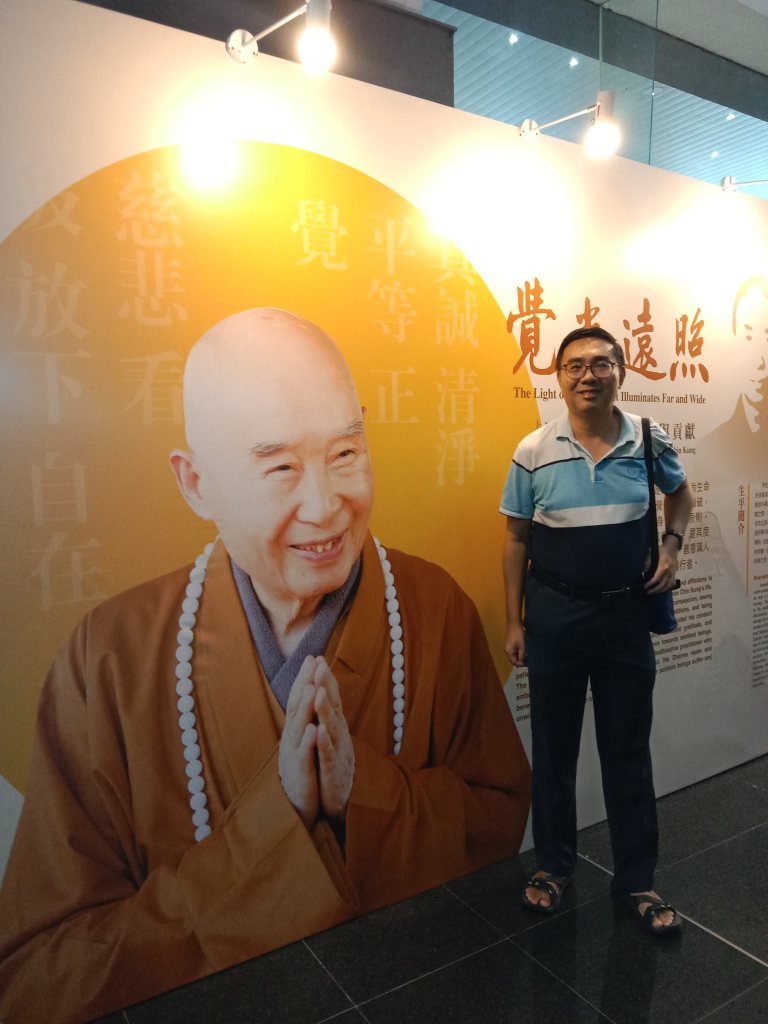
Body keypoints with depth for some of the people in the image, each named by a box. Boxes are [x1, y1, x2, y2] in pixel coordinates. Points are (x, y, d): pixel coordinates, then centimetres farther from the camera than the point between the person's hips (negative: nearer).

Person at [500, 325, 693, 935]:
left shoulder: (649, 442, -4)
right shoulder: (533, 452, -7)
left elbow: (680, 493, 17)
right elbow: (517, 539, 0)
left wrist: (672, 546, -1)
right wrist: (514, 621, 0)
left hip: (627, 614, 1)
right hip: (554, 615, 0)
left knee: (628, 749, 12)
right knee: (553, 747, 13)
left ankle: (637, 878, 32)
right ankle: (554, 864, 35)